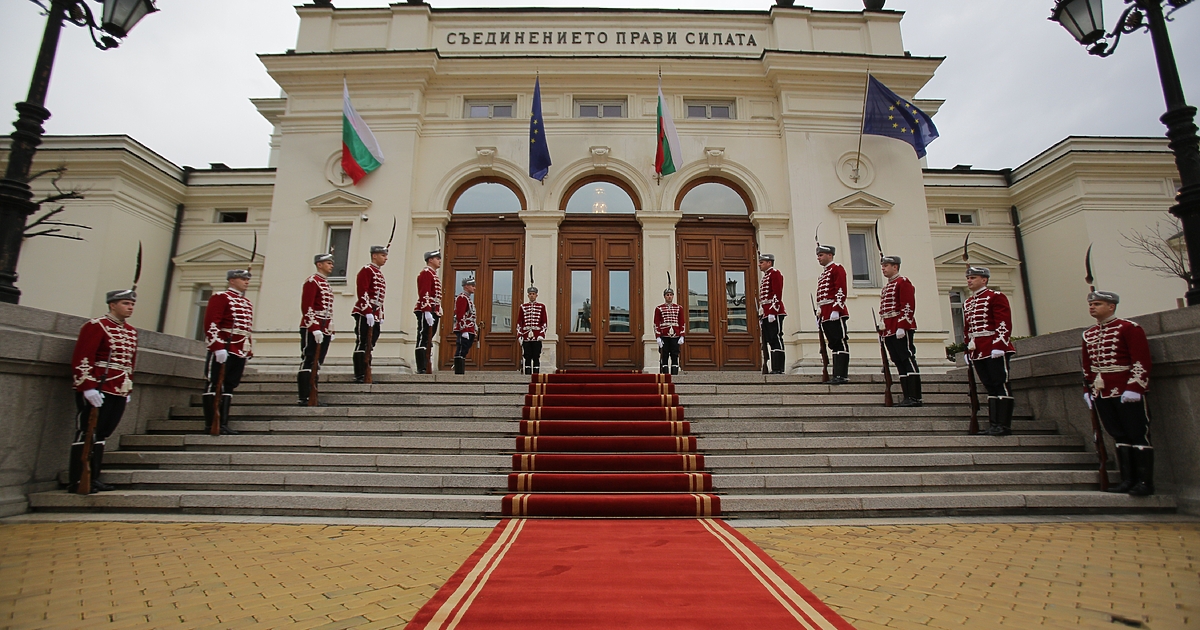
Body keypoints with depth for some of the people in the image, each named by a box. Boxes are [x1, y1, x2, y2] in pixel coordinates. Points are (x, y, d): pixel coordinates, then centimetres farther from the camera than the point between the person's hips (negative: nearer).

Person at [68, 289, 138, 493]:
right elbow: (82, 359, -13)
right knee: (87, 433, -1)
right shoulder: (96, 326, -6)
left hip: (119, 392, 7)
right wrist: (88, 387, -18)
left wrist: (128, 389, 18)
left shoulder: (131, 332, 16)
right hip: (96, 391, -7)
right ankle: (76, 481, 5)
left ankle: (93, 479, 16)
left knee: (101, 435, 11)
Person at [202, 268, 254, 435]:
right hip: (223, 350, -7)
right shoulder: (220, 297, -3)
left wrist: (248, 352, 17)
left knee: (229, 387, 7)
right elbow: (211, 323, -12)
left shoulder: (247, 303, 21)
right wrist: (218, 347, -20)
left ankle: (224, 424, 10)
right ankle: (210, 425, 3)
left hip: (240, 352, 7)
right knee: (214, 385, -2)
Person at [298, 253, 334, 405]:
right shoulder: (312, 281, -6)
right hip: (312, 330, -9)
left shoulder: (325, 283, 21)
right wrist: (315, 329, -20)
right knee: (308, 363, -6)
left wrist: (331, 331, 19)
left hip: (324, 331, 9)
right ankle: (304, 398, -4)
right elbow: (307, 307, -15)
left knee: (317, 364, 8)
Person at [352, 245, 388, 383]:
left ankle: (365, 374, 13)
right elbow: (362, 293, -16)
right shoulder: (366, 270, -7)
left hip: (375, 315, 9)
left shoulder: (379, 272, 20)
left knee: (370, 345, 9)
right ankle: (359, 376, -2)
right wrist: (368, 312, -22)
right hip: (365, 314, -9)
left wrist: (381, 316, 20)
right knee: (362, 344, -5)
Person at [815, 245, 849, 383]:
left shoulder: (837, 269, -3)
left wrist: (836, 310, -21)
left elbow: (841, 291, -14)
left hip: (835, 313, -9)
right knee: (833, 344, 8)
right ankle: (837, 375, 10)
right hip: (826, 315, 9)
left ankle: (842, 376, -7)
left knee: (840, 343, -7)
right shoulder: (824, 272, 23)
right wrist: (821, 314, 18)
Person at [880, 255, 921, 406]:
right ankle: (908, 397, 9)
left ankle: (915, 398, -7)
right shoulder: (887, 287, 22)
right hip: (890, 331, 9)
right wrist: (885, 330, 18)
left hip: (901, 330, -9)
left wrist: (901, 327, -21)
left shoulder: (903, 282, -4)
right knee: (900, 364, 7)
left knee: (908, 361, -8)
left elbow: (908, 306, -14)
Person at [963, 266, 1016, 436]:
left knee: (1001, 384, -3)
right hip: (978, 352, 7)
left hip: (995, 350, -6)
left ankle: (1004, 425, 0)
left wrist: (999, 346, -19)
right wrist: (969, 349, 14)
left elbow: (1004, 324, -11)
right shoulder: (967, 304, 17)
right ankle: (994, 424, 10)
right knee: (990, 386, 8)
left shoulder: (996, 297, -3)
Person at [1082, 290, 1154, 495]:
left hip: (1127, 392, -6)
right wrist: (1088, 390, 11)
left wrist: (1134, 388, -17)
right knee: (1119, 437, 9)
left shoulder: (1129, 328, -5)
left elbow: (1141, 361, -11)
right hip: (1102, 393, 6)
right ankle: (1127, 479, 14)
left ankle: (1145, 482, 7)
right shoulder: (1088, 335, 13)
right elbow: (1087, 366, 17)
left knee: (1138, 435, 1)